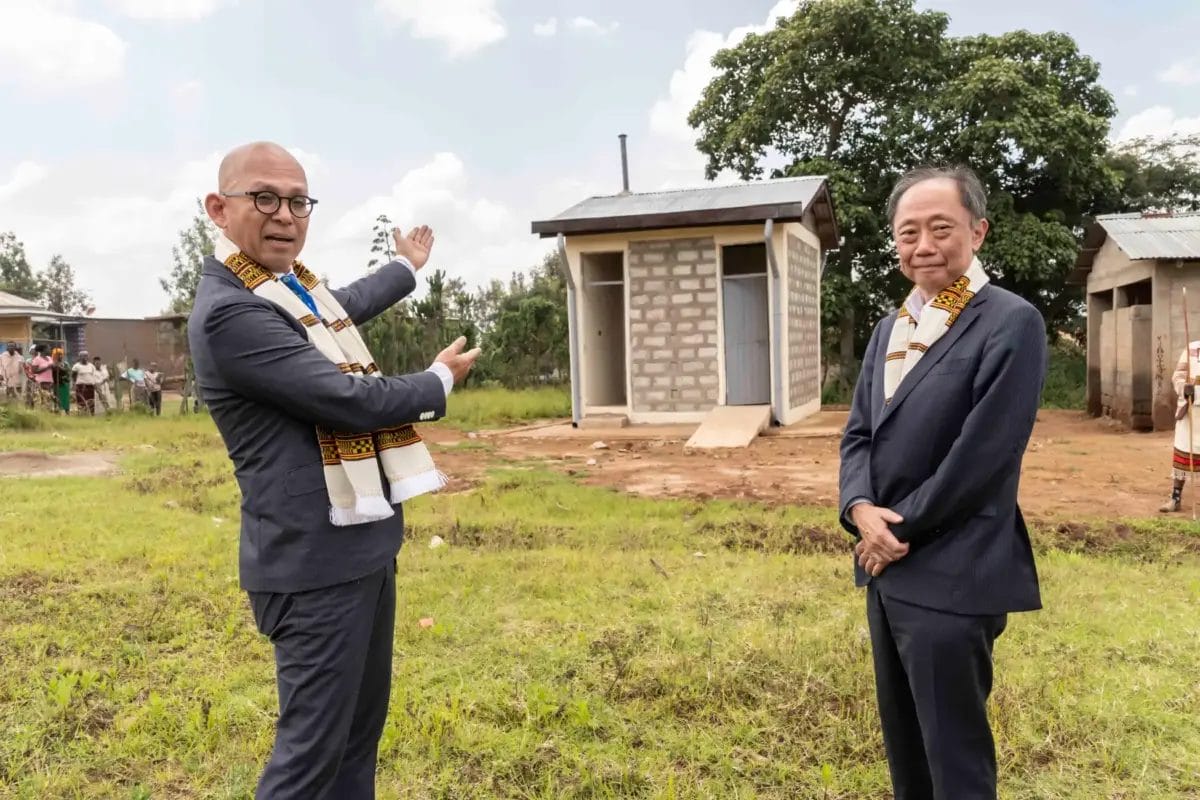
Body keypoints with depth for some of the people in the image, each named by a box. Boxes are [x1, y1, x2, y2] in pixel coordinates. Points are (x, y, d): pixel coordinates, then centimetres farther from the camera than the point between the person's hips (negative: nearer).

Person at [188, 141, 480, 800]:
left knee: (361, 727, 21)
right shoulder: (228, 312, -21)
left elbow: (344, 310, 32)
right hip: (318, 557, -10)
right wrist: (440, 381, -4)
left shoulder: (289, 283, 9)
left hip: (362, 539, 10)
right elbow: (353, 399, -23)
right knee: (312, 746, 0)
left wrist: (407, 268, 48)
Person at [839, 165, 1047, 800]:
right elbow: (858, 432, 9)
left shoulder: (1011, 323, -13)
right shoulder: (891, 326, 12)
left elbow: (980, 456, -19)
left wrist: (899, 531, -13)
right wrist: (861, 508, -10)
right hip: (887, 567, 8)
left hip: (950, 576, -7)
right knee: (903, 742, 21)